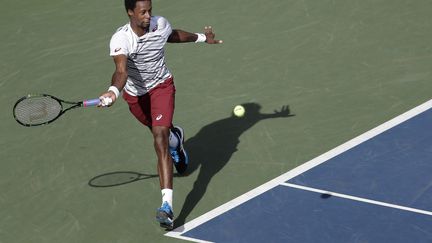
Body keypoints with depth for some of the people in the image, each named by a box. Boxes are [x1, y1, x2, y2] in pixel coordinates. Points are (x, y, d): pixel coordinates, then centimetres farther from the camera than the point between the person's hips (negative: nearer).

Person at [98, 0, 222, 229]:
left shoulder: (160, 24, -17)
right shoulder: (120, 40, -29)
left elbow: (173, 35, 9)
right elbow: (121, 71, -45)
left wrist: (201, 37, 22)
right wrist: (114, 91, -66)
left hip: (161, 86, -1)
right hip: (135, 94, 1)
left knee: (160, 138, -22)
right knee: (160, 131, 26)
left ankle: (167, 206, -32)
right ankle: (176, 137, 69)